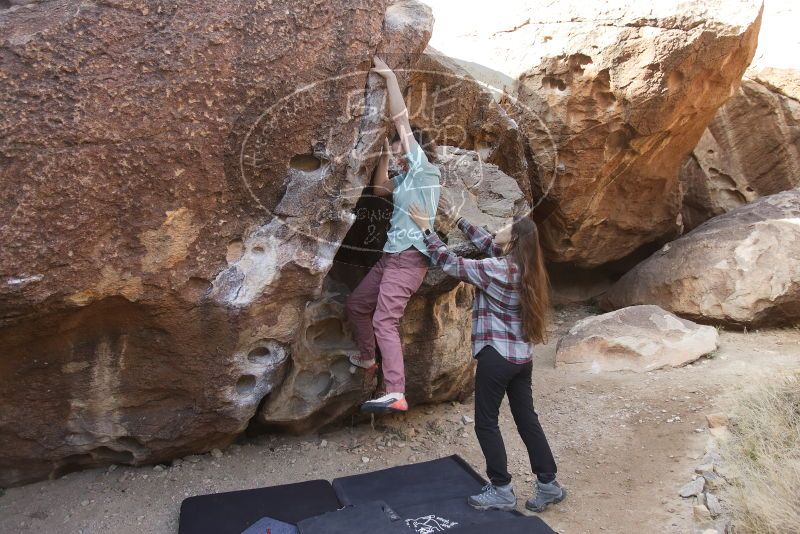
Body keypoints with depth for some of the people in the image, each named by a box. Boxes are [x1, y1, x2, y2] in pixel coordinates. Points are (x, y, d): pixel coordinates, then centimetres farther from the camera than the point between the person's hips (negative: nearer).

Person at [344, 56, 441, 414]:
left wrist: (389, 75, -4)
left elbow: (401, 120, -8)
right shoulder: (408, 178, 20)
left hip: (409, 257, -10)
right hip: (392, 255, 10)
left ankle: (396, 395, -24)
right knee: (356, 304, 19)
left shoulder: (424, 168, -4)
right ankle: (367, 357, 38)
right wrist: (384, 155, 23)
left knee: (385, 321, -20)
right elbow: (380, 187, 31)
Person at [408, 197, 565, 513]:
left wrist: (426, 229, -4)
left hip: (497, 354, -8)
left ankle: (502, 491, 14)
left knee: (486, 422, 6)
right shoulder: (524, 267, 6)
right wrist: (454, 218, 20)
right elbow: (486, 241, 17)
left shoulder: (497, 269, -18)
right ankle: (548, 484, 23)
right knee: (527, 419, 16)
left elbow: (450, 264, -13)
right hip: (523, 355, 8)